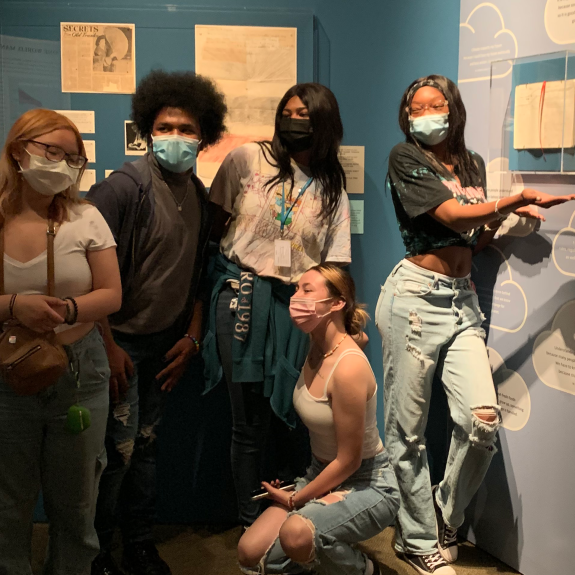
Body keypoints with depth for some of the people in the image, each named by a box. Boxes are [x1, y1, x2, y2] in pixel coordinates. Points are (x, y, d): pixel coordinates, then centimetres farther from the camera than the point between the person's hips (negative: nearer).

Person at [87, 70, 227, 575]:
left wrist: (192, 336, 7)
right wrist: (107, 346, -17)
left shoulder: (198, 195, 6)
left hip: (166, 342, 6)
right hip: (121, 339, -6)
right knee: (119, 449, -3)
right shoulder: (125, 186, -16)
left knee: (146, 441, 15)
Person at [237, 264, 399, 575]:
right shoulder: (316, 349, -2)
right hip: (323, 473, 7)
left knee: (296, 533, -34)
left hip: (368, 484, -7)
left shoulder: (349, 366, -27)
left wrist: (295, 499, -9)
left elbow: (349, 461, -20)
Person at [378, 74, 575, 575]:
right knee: (407, 429, 0)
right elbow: (453, 216, -12)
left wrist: (502, 215, 2)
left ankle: (445, 517, 15)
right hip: (416, 296, -5)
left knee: (483, 418, -10)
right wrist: (519, 198, -7)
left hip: (462, 300, 5)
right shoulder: (405, 158, -1)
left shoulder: (473, 164, 18)